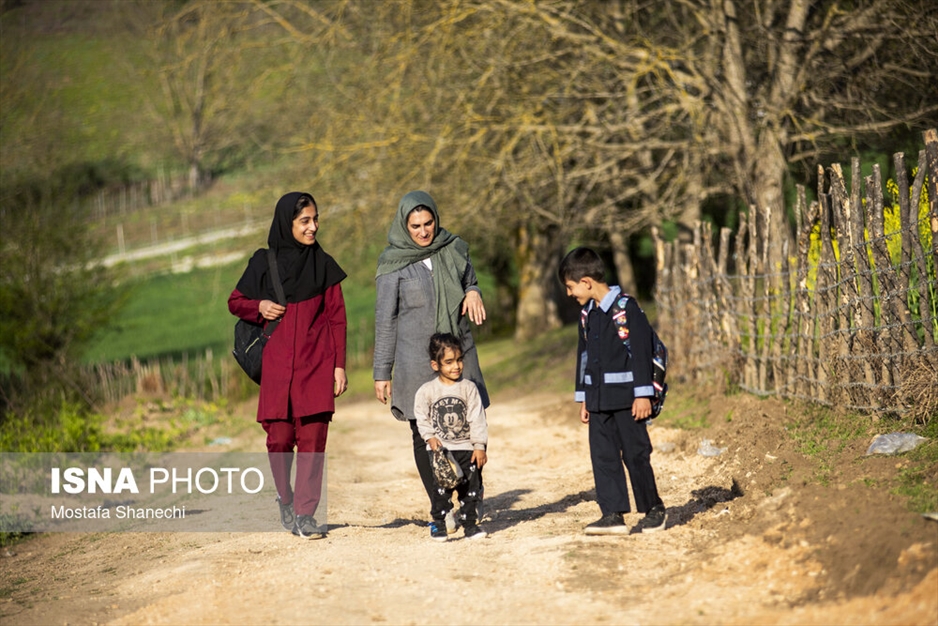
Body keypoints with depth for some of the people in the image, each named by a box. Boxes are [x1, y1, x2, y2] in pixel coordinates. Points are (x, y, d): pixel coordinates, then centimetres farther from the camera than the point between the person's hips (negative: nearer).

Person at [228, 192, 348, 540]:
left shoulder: (323, 265, 7)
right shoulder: (263, 262, 6)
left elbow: (337, 318, 6)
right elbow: (235, 302, 14)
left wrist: (339, 365, -1)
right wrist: (259, 306, -7)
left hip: (316, 365, 0)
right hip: (277, 364, 0)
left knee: (312, 438, -7)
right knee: (279, 439, -2)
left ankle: (305, 514, -2)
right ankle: (285, 498, 24)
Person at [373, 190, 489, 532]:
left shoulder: (454, 250, 6)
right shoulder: (394, 263, -3)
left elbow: (470, 284, 22)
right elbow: (385, 320, 0)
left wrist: (474, 293, -4)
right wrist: (382, 373, -1)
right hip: (416, 359, -3)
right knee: (425, 434, 0)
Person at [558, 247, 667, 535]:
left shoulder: (626, 308, -10)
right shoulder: (587, 314, 13)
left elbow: (641, 351, -11)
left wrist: (643, 394, -13)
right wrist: (583, 397, 19)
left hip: (625, 397, -7)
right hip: (598, 400, 7)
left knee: (635, 453, -2)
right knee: (603, 455, 3)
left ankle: (654, 510, 11)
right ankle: (613, 514, 5)